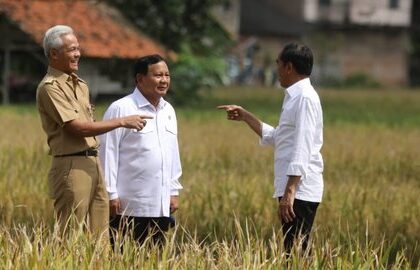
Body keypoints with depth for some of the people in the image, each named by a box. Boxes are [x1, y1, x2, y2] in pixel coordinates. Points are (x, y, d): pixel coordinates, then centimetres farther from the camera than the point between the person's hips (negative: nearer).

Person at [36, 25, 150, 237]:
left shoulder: (80, 85, 17)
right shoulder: (50, 88, -11)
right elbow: (77, 128, -17)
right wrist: (122, 122, -15)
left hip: (92, 162, 8)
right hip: (71, 166, -8)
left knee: (99, 233, 6)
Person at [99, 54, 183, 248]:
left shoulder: (168, 111, 14)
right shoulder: (121, 109, -8)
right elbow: (108, 153, -9)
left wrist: (174, 192, 17)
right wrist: (111, 194, -11)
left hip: (161, 206, 7)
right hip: (128, 206, -7)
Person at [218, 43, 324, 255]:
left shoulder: (304, 98, -12)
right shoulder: (295, 96, 18)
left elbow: (302, 150, -20)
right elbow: (275, 138, 29)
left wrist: (289, 192, -24)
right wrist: (245, 117, 26)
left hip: (299, 191, -10)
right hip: (293, 189, 10)